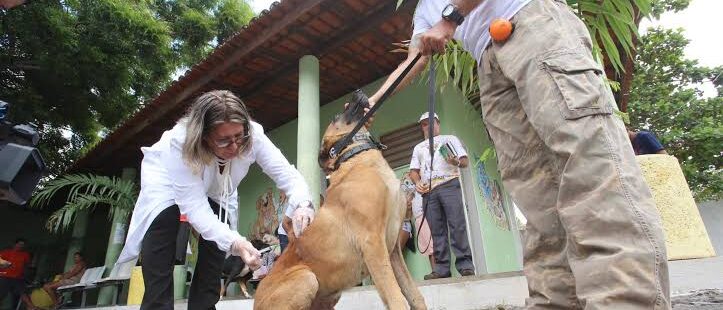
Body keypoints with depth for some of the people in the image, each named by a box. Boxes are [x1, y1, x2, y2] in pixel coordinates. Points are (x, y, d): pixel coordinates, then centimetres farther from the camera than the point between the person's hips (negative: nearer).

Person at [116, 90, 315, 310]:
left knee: (212, 267, -7)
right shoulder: (180, 143, -42)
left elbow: (288, 175, -32)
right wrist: (234, 242, -58)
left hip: (215, 191, 3)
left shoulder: (253, 136, -35)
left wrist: (301, 205, -55)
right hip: (167, 182, -2)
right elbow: (195, 207, -42)